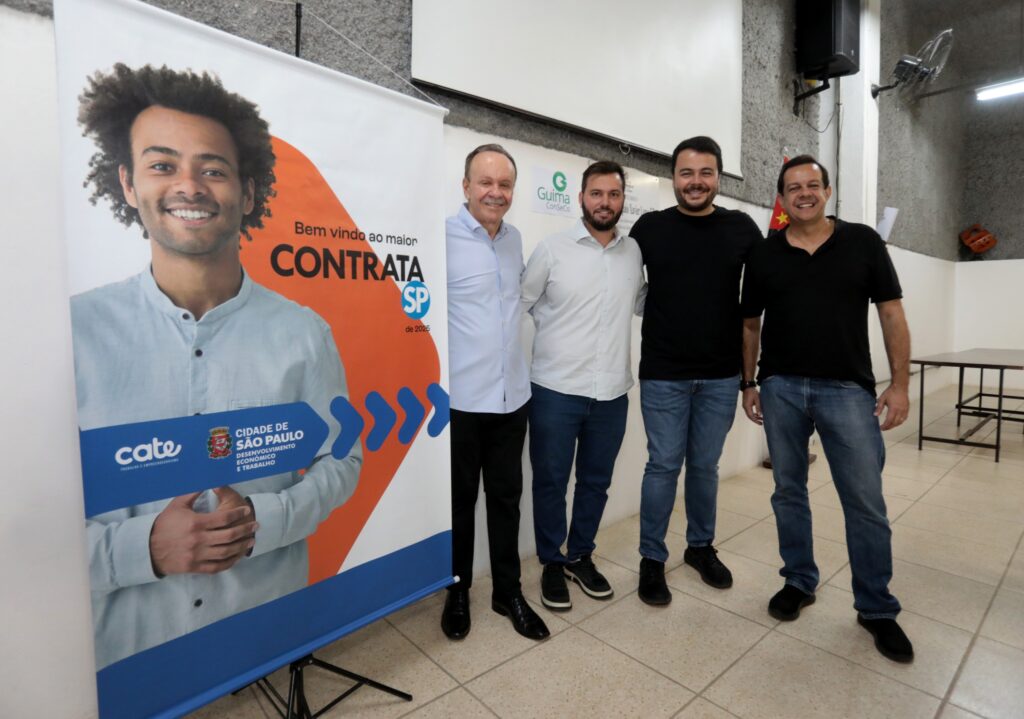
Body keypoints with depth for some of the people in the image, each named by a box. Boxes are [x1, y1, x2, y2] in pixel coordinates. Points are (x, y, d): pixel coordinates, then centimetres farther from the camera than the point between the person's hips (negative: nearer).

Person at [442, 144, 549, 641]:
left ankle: (508, 592, 34)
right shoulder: (443, 237, -12)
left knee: (507, 497, 16)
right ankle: (457, 593, 34)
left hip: (511, 395, 6)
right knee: (459, 500, 12)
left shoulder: (514, 238, 10)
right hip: (458, 398, -5)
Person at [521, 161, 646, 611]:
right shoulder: (552, 249, -5)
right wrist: (557, 333, 0)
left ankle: (580, 556, 37)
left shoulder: (635, 252, 6)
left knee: (596, 482, 16)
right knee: (550, 482, 8)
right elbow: (519, 303, 1)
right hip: (555, 390, -3)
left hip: (612, 392, 4)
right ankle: (551, 564, 29)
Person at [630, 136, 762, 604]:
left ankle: (701, 547, 34)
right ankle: (652, 558, 21)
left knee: (705, 466, 14)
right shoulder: (650, 227, -2)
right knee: (663, 466, 5)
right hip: (663, 374, -2)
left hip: (722, 375, 2)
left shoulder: (741, 228, 3)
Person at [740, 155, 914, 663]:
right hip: (780, 388, 2)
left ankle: (876, 608, 21)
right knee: (788, 492, 11)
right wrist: (748, 384, 6)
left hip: (847, 388, -1)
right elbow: (750, 325, 10)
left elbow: (892, 314, 2)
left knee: (866, 502, 3)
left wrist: (900, 383, -4)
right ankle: (799, 582, 29)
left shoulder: (863, 242, 3)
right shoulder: (763, 256, 5)